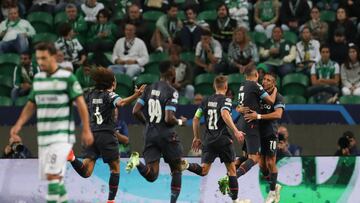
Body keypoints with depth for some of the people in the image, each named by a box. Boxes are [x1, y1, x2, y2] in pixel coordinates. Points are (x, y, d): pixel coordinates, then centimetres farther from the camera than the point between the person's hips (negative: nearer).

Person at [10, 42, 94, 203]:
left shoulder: (67, 78, -8)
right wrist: (18, 125, 3)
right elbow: (31, 105, 17)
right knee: (56, 177, 11)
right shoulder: (38, 78, 11)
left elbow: (81, 104, -7)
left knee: (52, 174, -18)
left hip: (62, 136, -6)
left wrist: (86, 130, -10)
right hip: (44, 137, 7)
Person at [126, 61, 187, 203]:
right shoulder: (172, 92, -12)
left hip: (150, 134, 5)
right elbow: (169, 119, -19)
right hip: (166, 135, -5)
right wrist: (180, 122, 2)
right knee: (176, 169, 16)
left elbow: (136, 111, 5)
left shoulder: (149, 89, 7)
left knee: (152, 175, 1)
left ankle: (136, 162, -27)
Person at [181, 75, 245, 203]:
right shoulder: (225, 100, -5)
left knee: (204, 170, 3)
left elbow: (196, 119, 11)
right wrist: (236, 131, -27)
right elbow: (225, 115, -24)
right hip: (223, 139, -4)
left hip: (208, 140, 4)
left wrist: (196, 138, 20)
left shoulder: (207, 101, 12)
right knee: (231, 169, 9)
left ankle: (186, 165, -27)